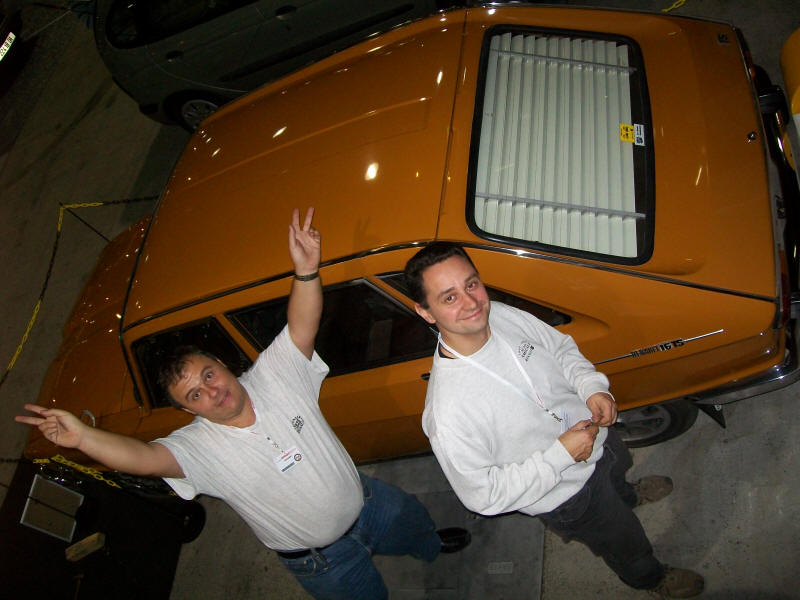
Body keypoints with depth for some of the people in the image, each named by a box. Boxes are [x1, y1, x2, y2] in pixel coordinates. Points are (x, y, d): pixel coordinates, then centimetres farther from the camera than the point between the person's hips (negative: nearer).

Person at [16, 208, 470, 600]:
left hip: (367, 501, 4)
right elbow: (144, 456, -48)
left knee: (416, 523, 32)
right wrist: (81, 437, -66)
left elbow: (301, 327, -33)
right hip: (324, 560, -3)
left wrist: (307, 272, -51)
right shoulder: (199, 448, -28)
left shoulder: (273, 376, -19)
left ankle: (432, 545, 69)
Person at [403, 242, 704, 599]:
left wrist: (592, 386, -20)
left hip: (597, 433, 6)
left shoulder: (504, 316, -21)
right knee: (626, 545, 25)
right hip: (572, 497, -5)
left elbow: (561, 348, -2)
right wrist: (561, 455, -31)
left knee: (618, 478, 40)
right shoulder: (447, 413, -41)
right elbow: (483, 496, -30)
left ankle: (628, 496, 78)